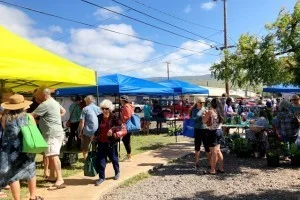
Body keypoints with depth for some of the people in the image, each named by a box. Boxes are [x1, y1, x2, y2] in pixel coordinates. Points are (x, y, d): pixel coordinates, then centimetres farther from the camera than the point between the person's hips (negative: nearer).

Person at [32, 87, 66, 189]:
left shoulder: (45, 104, -12)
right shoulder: (55, 102, 19)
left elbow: (32, 115, -11)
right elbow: (63, 111, 35)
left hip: (52, 134, -11)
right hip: (56, 133, 11)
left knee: (53, 156, -17)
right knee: (50, 155, 19)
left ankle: (60, 180, -23)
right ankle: (52, 176, 29)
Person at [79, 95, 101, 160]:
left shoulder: (85, 109, -5)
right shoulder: (98, 108, 6)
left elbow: (82, 122, -9)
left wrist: (80, 132, -1)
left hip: (87, 132, -4)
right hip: (97, 132, 4)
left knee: (85, 149, 12)